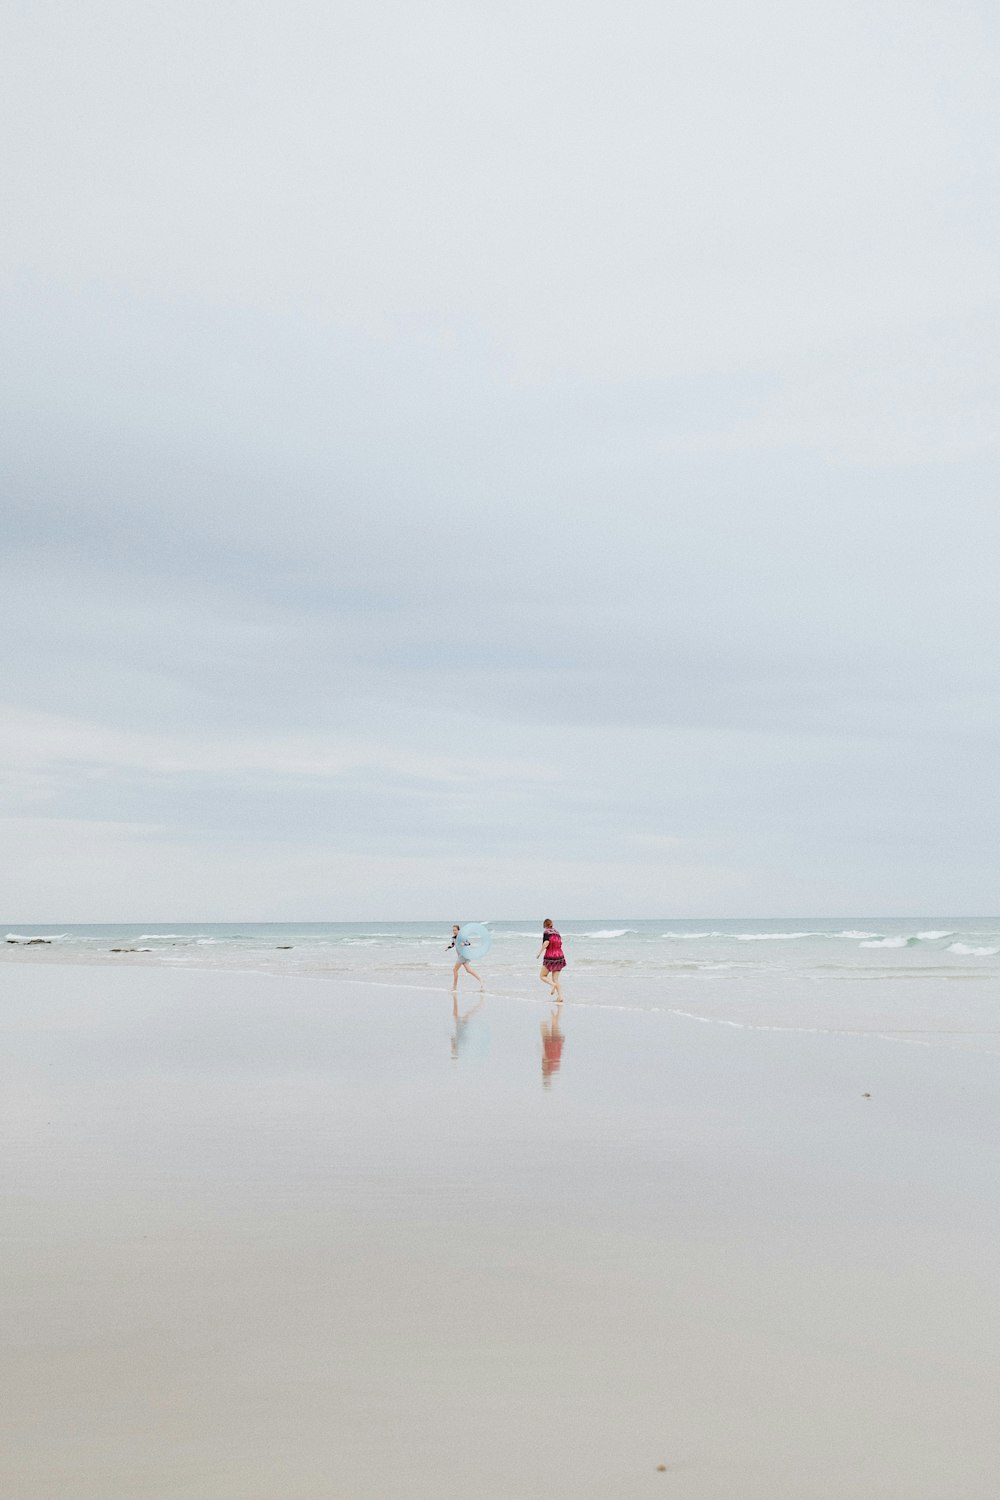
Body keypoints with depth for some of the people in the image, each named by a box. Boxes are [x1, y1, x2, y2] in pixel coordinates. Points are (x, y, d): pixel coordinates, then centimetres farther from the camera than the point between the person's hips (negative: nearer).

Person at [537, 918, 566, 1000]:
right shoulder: (556, 932, 13)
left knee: (542, 976, 8)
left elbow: (546, 942, -19)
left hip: (550, 956, -6)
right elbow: (560, 943, 14)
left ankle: (553, 984, -19)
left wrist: (539, 953, -15)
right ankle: (560, 997, -2)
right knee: (555, 978, 10)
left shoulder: (546, 932, -4)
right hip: (560, 956, 6)